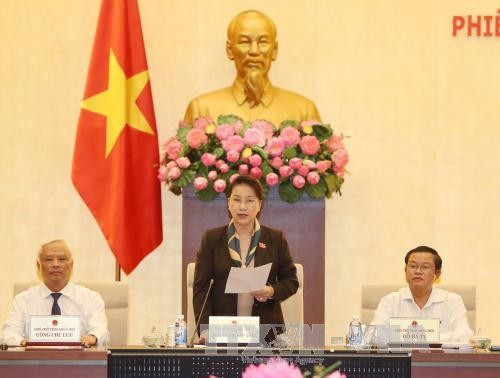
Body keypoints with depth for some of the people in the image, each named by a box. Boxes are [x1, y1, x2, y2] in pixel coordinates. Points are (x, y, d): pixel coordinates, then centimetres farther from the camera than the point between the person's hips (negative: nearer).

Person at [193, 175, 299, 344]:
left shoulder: (275, 239, 8)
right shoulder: (212, 239, 6)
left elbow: (291, 280, 13)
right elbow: (201, 287, 2)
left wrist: (272, 292, -10)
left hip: (265, 332, 1)